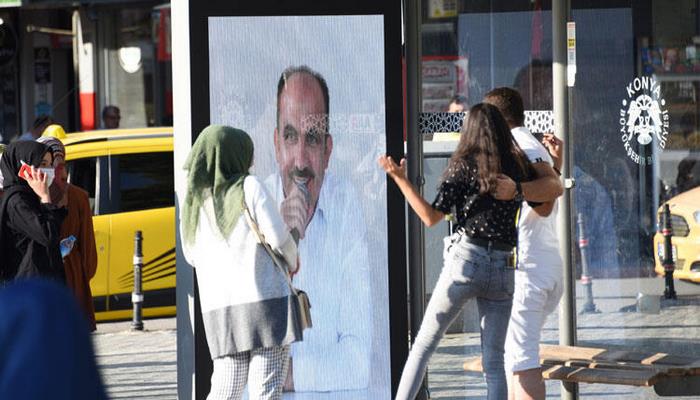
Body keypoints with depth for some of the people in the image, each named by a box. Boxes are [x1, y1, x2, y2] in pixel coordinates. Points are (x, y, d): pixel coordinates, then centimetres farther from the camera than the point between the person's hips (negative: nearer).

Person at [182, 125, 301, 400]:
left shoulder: (193, 205, 10)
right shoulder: (249, 187, -4)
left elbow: (193, 257, 19)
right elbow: (279, 238, -6)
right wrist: (292, 263, 13)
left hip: (219, 309, 5)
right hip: (265, 301, -5)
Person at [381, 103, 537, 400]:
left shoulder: (463, 166, -3)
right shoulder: (519, 166, 5)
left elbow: (431, 217, -6)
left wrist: (400, 179, -2)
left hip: (466, 260, -3)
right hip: (503, 269, 3)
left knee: (424, 344, 9)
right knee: (494, 360, 5)